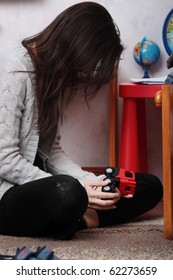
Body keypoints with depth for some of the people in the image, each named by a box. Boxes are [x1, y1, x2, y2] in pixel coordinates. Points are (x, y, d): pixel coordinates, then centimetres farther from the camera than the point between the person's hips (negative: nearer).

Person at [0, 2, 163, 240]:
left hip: (40, 182, 9)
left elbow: (51, 150, 10)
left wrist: (91, 182, -8)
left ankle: (79, 218, -16)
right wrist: (77, 191, -22)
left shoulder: (53, 74, 11)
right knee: (67, 192, -42)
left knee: (150, 186, 1)